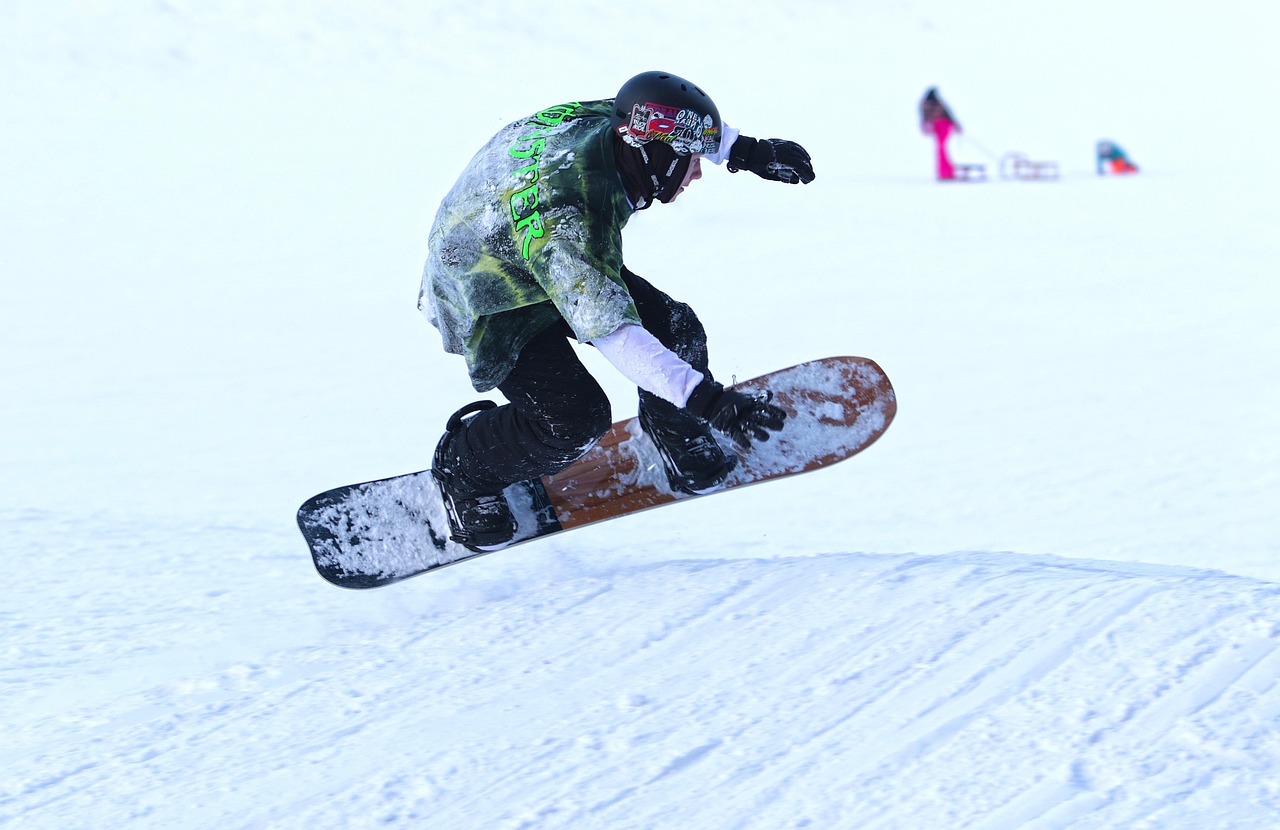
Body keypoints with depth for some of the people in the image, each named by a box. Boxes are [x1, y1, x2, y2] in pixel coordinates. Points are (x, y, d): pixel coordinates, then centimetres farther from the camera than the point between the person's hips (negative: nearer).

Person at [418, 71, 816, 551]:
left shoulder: (607, 121, -22)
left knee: (677, 331, -3)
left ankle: (685, 449, 27)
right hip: (491, 304, -8)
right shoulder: (566, 221, -44)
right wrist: (708, 400, -53)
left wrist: (748, 151, -1)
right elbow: (611, 331, -49)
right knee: (573, 420, -18)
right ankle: (463, 468, 10)